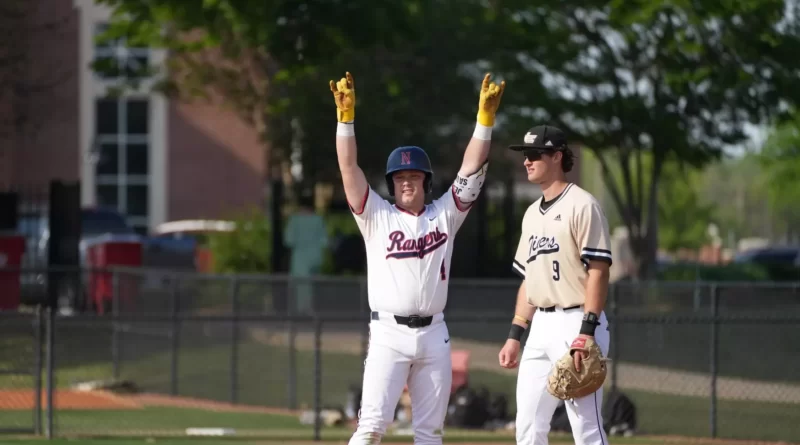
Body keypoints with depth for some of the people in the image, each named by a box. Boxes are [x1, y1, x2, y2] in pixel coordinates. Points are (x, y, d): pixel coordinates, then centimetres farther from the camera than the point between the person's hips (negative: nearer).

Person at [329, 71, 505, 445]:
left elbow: (472, 169, 4)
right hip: (389, 333, -3)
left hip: (433, 335, 3)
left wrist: (485, 117, -5)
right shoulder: (376, 216, 5)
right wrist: (345, 116, -13)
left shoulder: (444, 216, 11)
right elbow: (349, 168, -3)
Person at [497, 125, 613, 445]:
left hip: (576, 323, -9)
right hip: (540, 327, 9)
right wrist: (515, 334, 16)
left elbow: (599, 271, -14)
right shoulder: (532, 214, 18)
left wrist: (587, 332, -22)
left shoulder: (581, 205, -8)